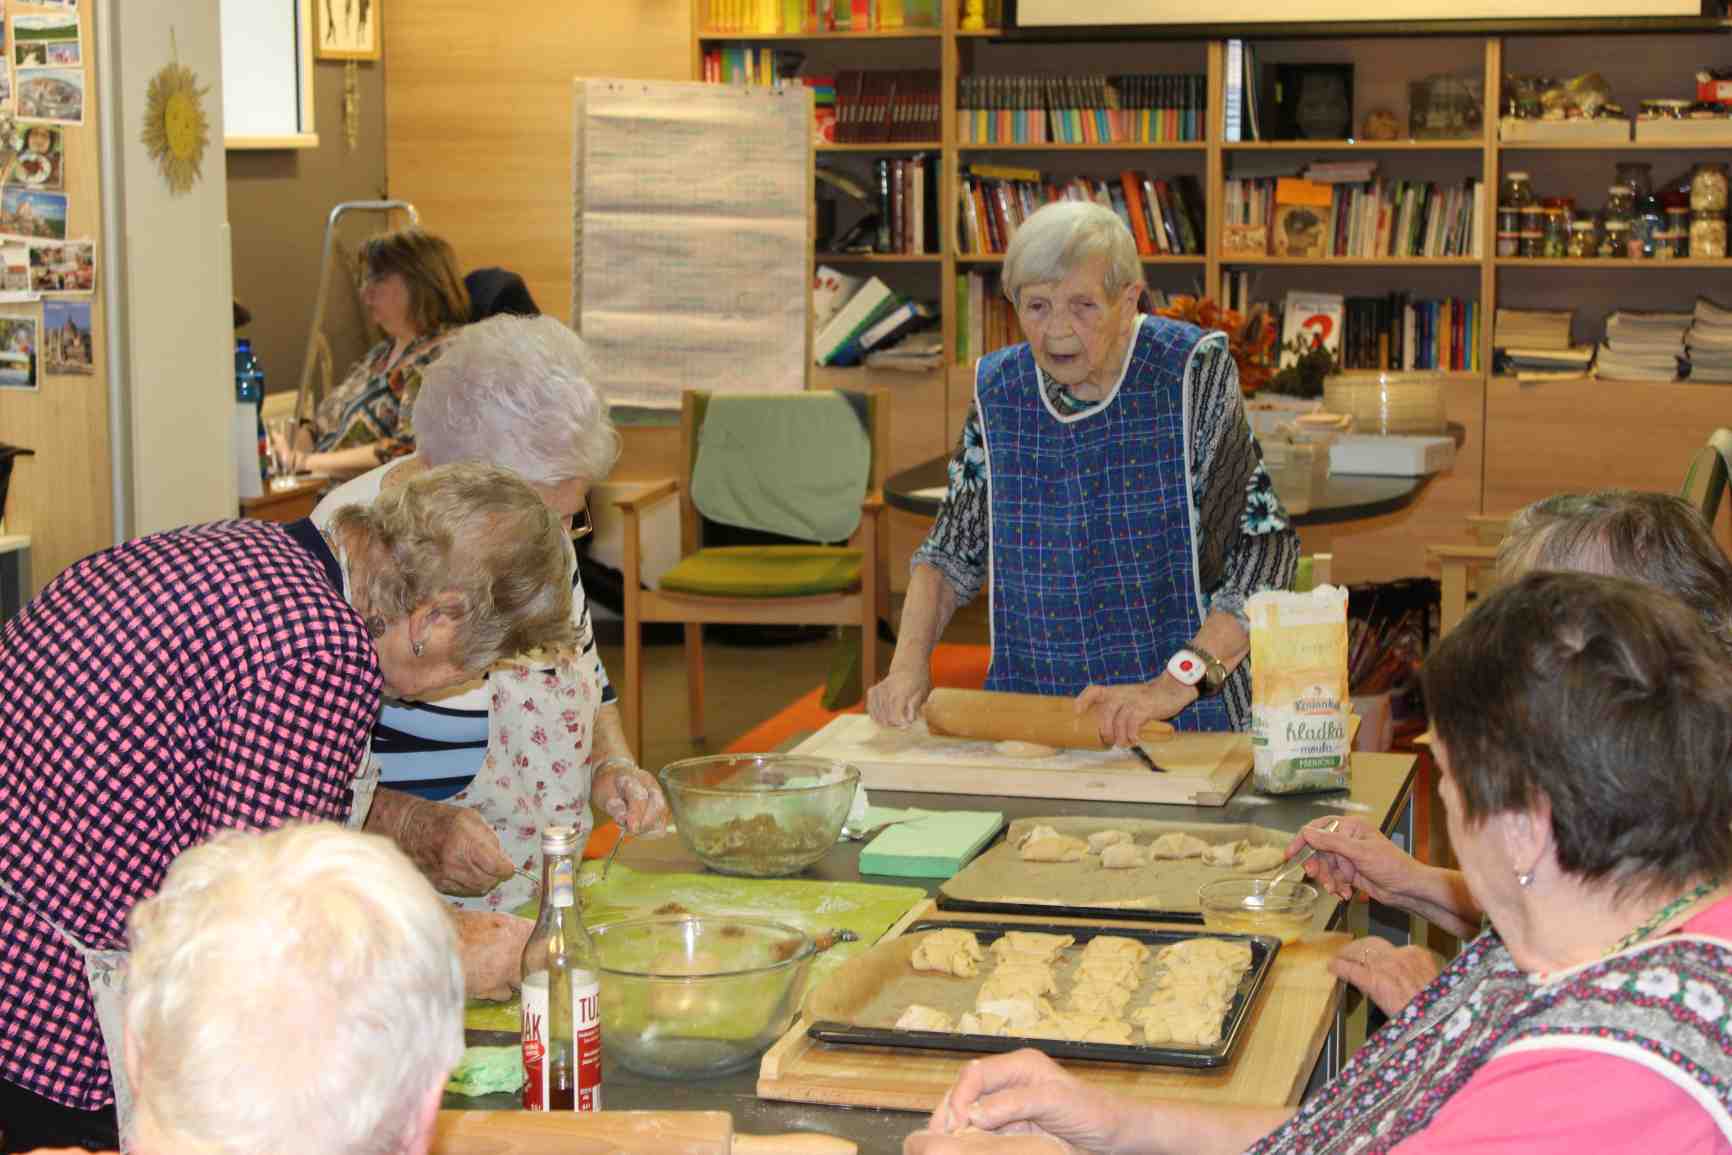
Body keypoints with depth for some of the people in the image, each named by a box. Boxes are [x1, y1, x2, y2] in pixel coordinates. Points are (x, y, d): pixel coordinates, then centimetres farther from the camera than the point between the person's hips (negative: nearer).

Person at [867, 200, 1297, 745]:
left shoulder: (1191, 372, -6)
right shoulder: (998, 389, 6)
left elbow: (1266, 546, -11)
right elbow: (951, 553, 16)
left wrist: (1177, 683, -21)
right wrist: (910, 662, -1)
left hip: (1183, 722, -4)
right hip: (1026, 717, 4)